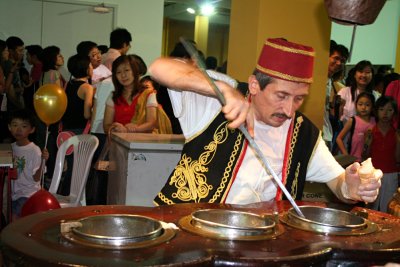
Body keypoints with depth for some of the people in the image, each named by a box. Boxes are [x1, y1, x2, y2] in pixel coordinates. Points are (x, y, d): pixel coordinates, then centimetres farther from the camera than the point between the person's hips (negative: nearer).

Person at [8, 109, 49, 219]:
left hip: (28, 194, -6)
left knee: (14, 219, -20)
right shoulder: (11, 147, 4)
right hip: (12, 194, 6)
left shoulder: (34, 150, -14)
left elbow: (36, 178, -18)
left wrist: (43, 161, -30)